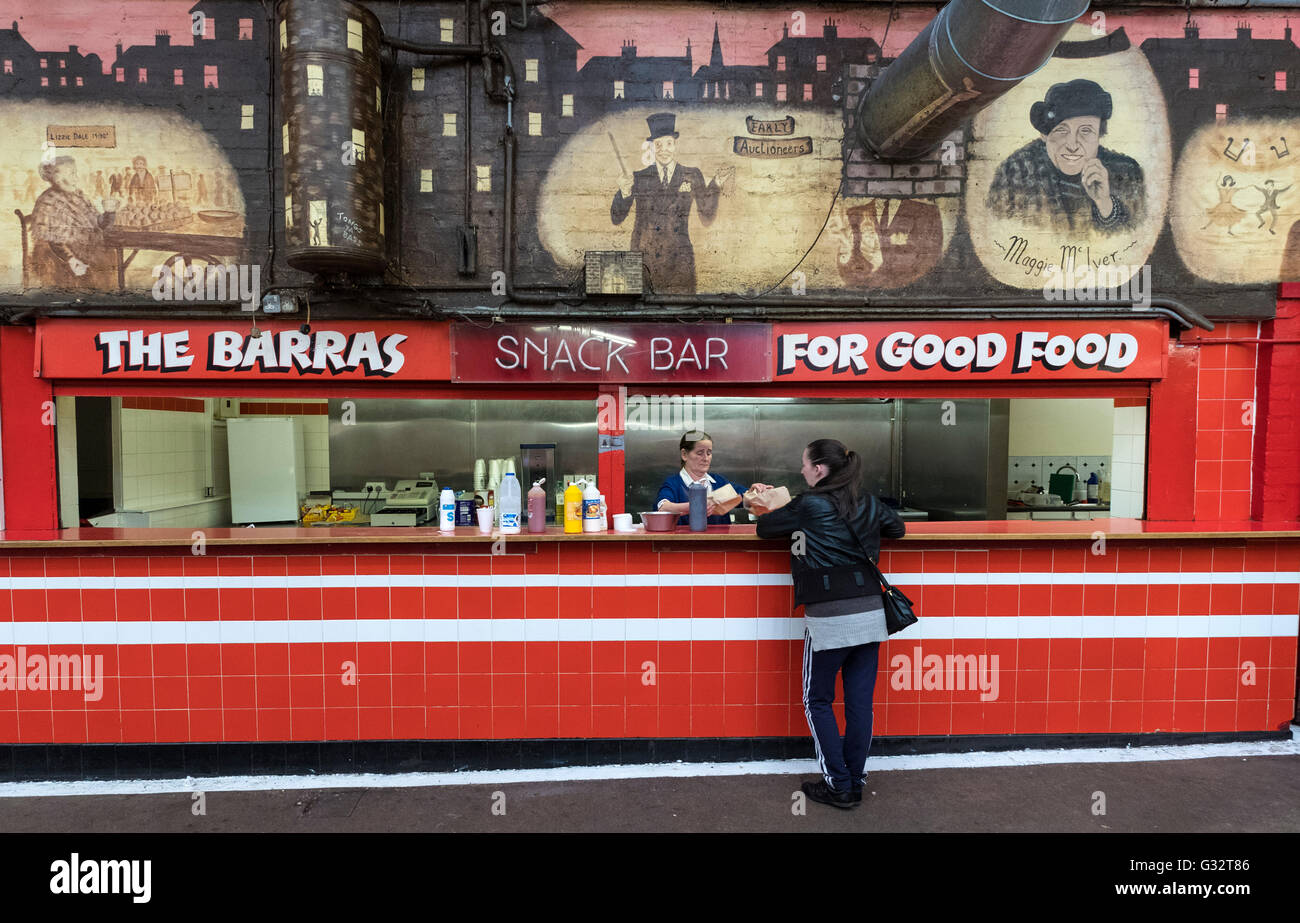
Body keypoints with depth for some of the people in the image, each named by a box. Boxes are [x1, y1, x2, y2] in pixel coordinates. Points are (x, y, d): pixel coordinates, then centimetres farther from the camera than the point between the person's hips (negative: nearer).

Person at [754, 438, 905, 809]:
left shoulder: (809, 505, -10)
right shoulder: (868, 503, 7)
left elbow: (765, 528, 2)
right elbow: (897, 528, 26)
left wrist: (763, 513, 22)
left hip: (829, 618, -6)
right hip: (871, 614, 6)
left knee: (817, 701, 11)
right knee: (860, 701, 12)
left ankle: (838, 786, 14)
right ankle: (855, 782, 23)